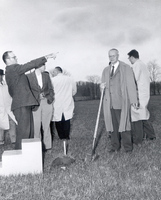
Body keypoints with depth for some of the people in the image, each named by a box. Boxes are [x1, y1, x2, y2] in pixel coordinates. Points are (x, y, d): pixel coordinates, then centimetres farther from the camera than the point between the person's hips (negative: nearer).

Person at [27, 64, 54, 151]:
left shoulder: (46, 75, 11)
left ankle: (47, 145, 13)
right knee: (36, 125, -6)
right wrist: (37, 96, -8)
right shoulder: (29, 76, 0)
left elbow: (51, 89, 13)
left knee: (46, 125, 5)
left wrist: (49, 98, -1)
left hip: (47, 103, 3)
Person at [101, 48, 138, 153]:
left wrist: (133, 99, -10)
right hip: (109, 102, 4)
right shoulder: (106, 70, 17)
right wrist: (102, 86, -3)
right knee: (113, 125, 7)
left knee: (123, 124, -2)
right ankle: (115, 146, 16)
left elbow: (131, 84, -3)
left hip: (121, 102, -4)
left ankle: (128, 146, 9)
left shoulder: (126, 68, 2)